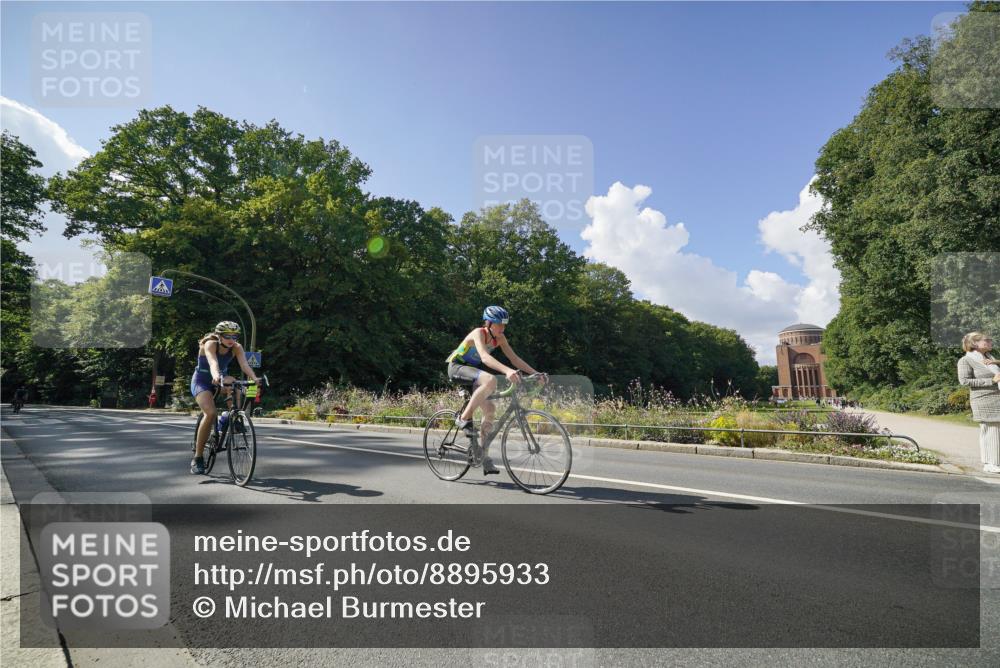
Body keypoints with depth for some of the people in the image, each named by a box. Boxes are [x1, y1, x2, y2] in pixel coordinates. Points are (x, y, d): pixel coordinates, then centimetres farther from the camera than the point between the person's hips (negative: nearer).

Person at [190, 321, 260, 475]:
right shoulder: (210, 344, -25)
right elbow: (213, 363, -45)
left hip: (220, 381, 4)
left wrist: (255, 379, -50)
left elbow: (244, 364, -31)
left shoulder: (236, 348, -15)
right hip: (202, 381, -4)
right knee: (210, 413, -26)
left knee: (232, 382, -32)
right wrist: (216, 376, -66)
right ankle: (197, 458, -16)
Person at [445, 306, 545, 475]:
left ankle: (484, 457, 6)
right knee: (491, 380, -34)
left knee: (490, 409, -2)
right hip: (457, 367, -8)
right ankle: (465, 418, -21)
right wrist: (507, 371, -56)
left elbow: (514, 358, -4)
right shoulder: (479, 333, -25)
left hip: (472, 369, 8)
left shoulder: (500, 338, -3)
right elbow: (485, 357, -42)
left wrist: (535, 373, -15)